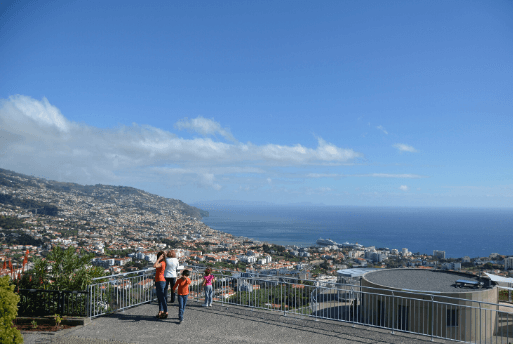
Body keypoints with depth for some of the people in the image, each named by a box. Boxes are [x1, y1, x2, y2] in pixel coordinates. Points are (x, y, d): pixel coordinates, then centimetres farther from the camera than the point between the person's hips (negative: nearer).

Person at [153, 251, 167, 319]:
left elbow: (154, 266, -36)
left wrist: (159, 259, -26)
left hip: (161, 281, -10)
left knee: (162, 297, -7)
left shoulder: (162, 263, -17)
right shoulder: (161, 263, 14)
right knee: (159, 297, 16)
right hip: (158, 281, 10)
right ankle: (161, 311, 24)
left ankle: (166, 313, -2)